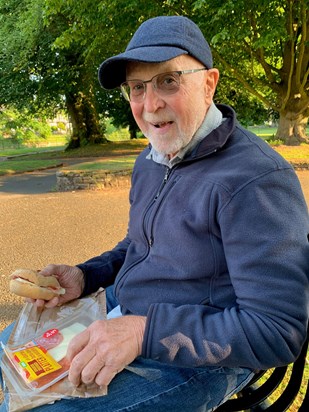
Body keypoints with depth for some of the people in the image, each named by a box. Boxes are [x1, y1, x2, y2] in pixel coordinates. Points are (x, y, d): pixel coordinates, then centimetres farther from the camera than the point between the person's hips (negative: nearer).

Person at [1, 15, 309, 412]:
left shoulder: (256, 181, -25)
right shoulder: (151, 159, 4)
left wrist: (143, 332, -29)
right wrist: (85, 276, -2)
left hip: (195, 361, -7)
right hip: (122, 311, 8)